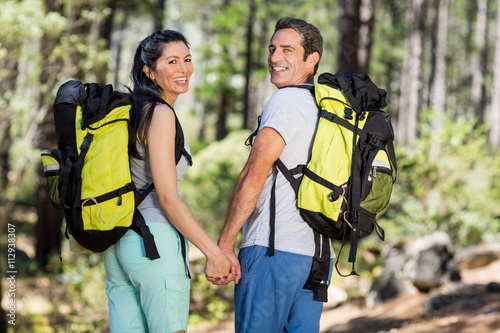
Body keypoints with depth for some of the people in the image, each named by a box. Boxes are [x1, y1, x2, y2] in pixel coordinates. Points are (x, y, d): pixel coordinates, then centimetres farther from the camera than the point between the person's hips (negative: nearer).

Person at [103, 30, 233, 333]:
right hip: (153, 240, -9)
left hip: (120, 238, 9)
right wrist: (214, 252, -16)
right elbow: (167, 197, -16)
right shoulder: (160, 114, -11)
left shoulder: (133, 111, 15)